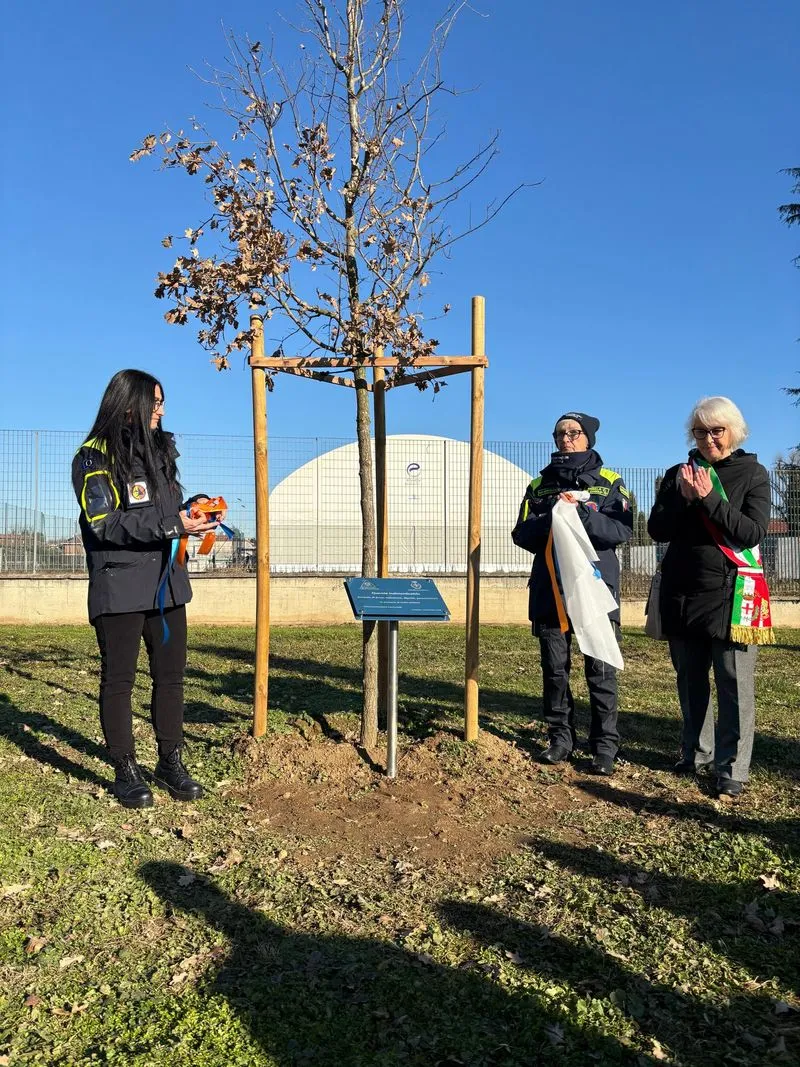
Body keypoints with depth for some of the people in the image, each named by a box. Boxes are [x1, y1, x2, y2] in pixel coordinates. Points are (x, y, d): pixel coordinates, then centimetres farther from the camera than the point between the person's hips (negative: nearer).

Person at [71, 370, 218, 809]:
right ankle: (126, 772, 17)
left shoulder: (161, 449, 14)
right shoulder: (94, 456, -7)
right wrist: (171, 524, -21)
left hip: (166, 582, 6)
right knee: (118, 679, 5)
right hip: (118, 587, -6)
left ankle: (170, 763, 22)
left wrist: (193, 514, 1)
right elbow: (104, 523, -16)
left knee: (171, 674, 10)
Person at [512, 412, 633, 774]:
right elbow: (522, 534, 3)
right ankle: (560, 737, 20)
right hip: (550, 588, 3)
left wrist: (580, 512, -20)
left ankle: (605, 745, 9)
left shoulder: (610, 482, 6)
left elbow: (622, 530, -8)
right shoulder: (540, 484, 13)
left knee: (601, 670, -2)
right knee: (554, 668, 8)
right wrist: (552, 517, -15)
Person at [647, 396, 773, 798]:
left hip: (730, 591, -3)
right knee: (690, 678, 12)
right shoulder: (678, 474, 10)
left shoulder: (753, 473, 1)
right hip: (682, 591, 4)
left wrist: (710, 498, -18)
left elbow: (752, 531, -10)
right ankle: (696, 752, 26)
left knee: (734, 683, -3)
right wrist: (683, 499, -13)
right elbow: (657, 530, 3)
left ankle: (731, 767, 4)